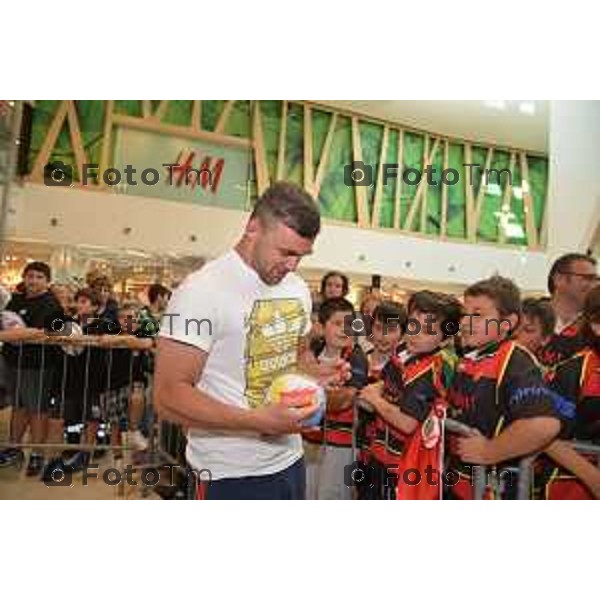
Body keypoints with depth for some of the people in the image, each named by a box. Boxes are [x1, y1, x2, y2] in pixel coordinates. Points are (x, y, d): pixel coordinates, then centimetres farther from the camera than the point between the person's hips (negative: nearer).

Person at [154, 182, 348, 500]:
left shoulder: (298, 288, 3)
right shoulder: (203, 289, -19)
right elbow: (169, 397, -21)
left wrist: (318, 374, -3)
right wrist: (261, 420, -27)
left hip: (291, 460, 7)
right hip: (233, 474, -6)